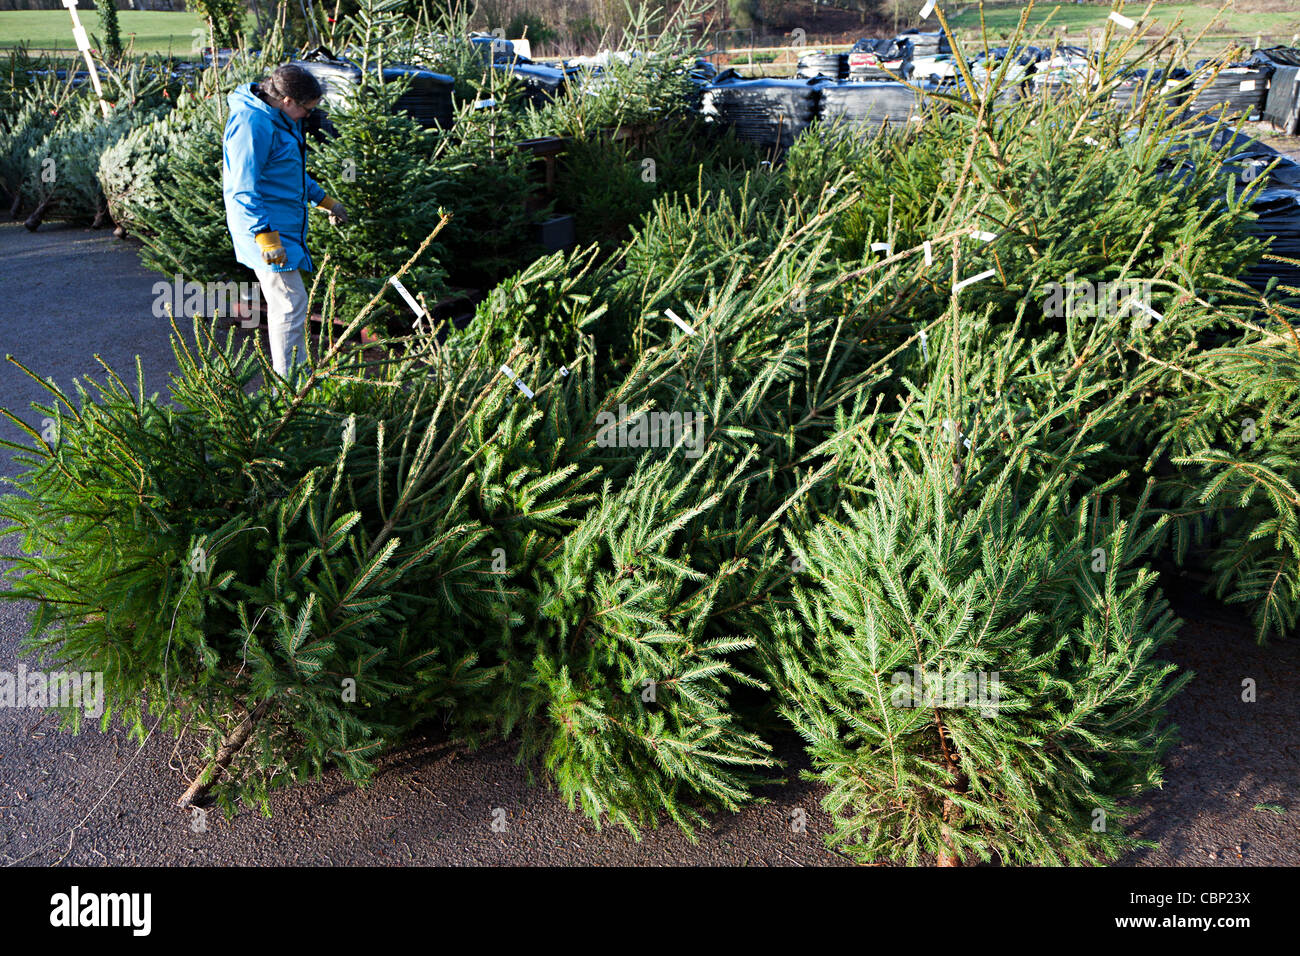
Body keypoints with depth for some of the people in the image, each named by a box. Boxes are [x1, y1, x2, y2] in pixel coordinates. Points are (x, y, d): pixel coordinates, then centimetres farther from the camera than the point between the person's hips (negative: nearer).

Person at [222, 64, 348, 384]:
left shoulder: (279, 120, 15)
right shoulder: (253, 124, -19)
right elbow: (243, 188, -24)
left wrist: (324, 200, 33)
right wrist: (265, 236, -28)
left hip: (285, 226, 10)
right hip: (265, 228, -10)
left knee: (288, 303, 16)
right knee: (291, 305, -10)